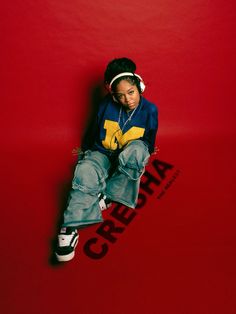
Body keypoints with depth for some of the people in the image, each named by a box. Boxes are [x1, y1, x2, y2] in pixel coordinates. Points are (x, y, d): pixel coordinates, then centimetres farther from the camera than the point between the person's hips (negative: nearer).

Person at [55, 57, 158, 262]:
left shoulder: (149, 110, -8)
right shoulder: (107, 105, -7)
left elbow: (149, 144, 5)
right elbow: (98, 136, 7)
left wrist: (139, 162, -4)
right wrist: (90, 152, 1)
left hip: (129, 160, 0)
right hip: (103, 153, 1)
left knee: (136, 151, -38)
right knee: (85, 172, -33)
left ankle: (106, 195, -24)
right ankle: (70, 228, -35)